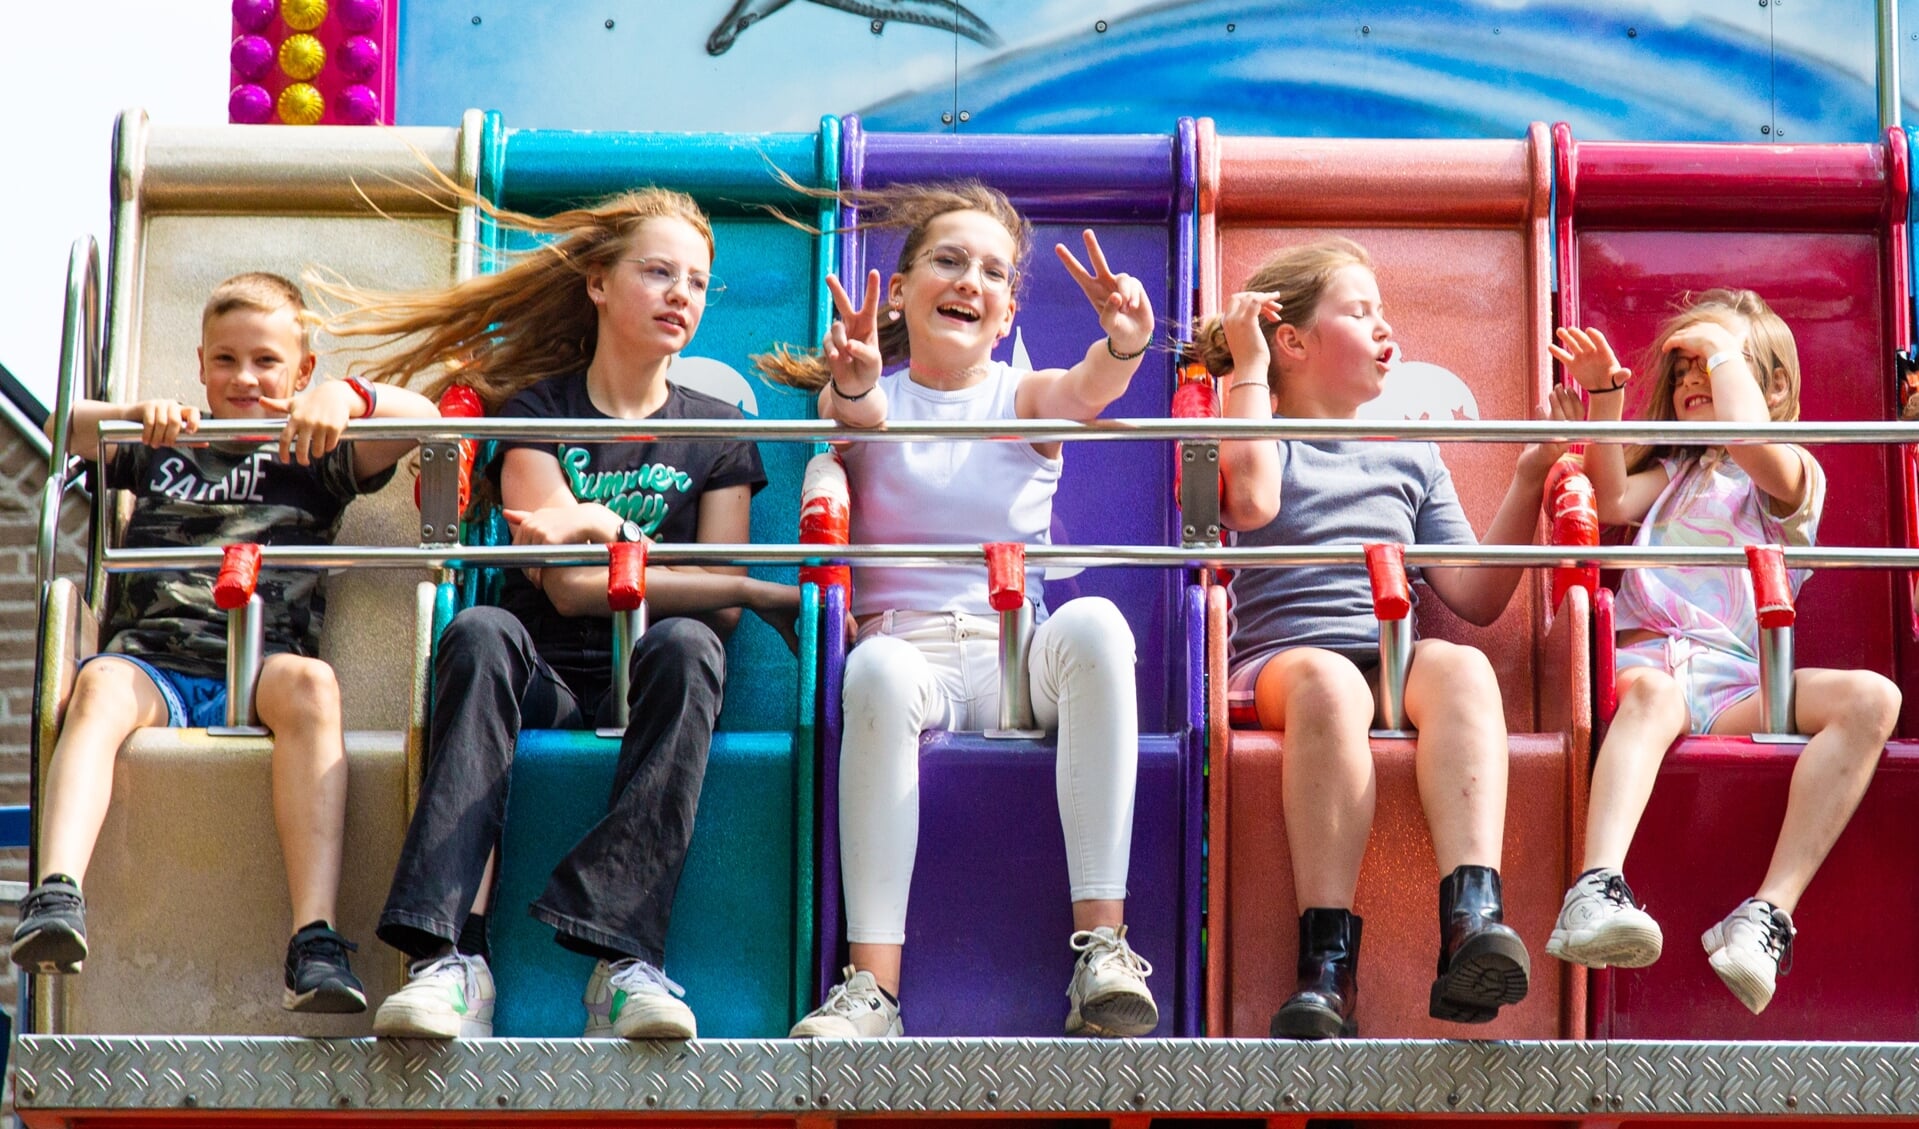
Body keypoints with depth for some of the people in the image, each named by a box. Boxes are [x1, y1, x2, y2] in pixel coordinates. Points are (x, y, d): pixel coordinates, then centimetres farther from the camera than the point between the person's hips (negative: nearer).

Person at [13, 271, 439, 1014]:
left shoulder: (313, 456, 22)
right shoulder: (162, 447, 26)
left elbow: (421, 416, 11)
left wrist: (346, 397, -9)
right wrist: (139, 414, -2)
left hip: (258, 670, -1)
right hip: (153, 662, 1)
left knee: (309, 681, -36)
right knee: (99, 682, -34)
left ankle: (315, 940, -48)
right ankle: (56, 896, -53)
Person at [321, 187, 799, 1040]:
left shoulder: (716, 434, 15)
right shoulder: (534, 411, 10)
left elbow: (718, 608, 4)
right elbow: (567, 587, -4)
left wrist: (597, 526, -10)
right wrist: (760, 591, -11)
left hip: (644, 684, 1)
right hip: (547, 676, 0)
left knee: (685, 646, -34)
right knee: (483, 634, -34)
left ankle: (621, 955, -45)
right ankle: (451, 960, -47)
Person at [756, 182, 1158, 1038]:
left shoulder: (1023, 398, 12)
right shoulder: (867, 396, 11)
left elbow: (1085, 390, -12)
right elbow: (860, 415, -15)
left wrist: (1126, 344, -37)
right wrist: (853, 384, -41)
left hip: (1018, 665, 1)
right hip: (908, 651, -1)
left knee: (1093, 623, -32)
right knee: (879, 668, -36)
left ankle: (1102, 947, -36)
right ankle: (872, 983, -40)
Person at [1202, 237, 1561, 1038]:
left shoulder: (1412, 455, 29)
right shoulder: (1256, 434, 18)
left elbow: (1475, 599, 20)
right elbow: (1253, 500, -9)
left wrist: (1528, 482, 12)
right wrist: (1246, 367, 2)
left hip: (1398, 659, 3)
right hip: (1280, 656, -3)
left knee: (1462, 668, -34)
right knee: (1327, 679, -40)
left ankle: (1472, 921, -54)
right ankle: (1327, 965, -49)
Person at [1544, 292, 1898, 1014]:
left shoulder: (1796, 475, 19)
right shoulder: (1676, 471, 32)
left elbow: (1751, 443, -5)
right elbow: (1615, 500, 12)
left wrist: (1726, 353, 8)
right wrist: (1601, 395, 6)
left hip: (1741, 683, -1)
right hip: (1651, 657, 1)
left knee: (1873, 698, -29)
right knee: (1652, 691, -38)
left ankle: (1770, 911, -42)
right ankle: (1597, 893, -62)